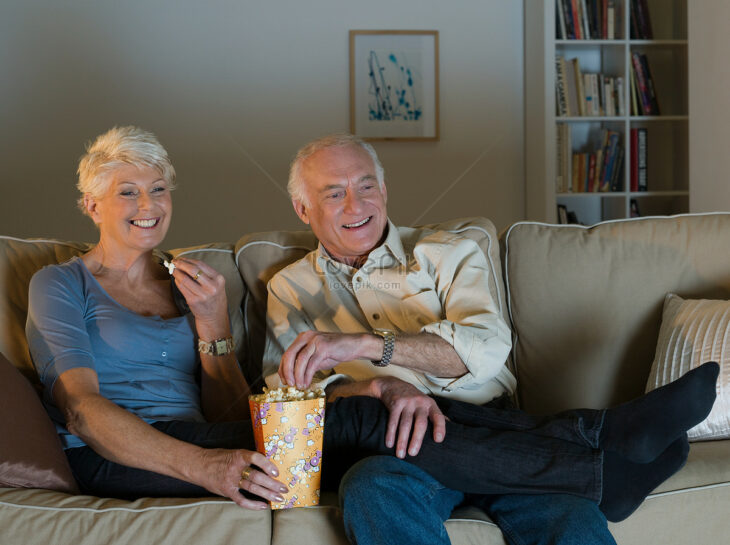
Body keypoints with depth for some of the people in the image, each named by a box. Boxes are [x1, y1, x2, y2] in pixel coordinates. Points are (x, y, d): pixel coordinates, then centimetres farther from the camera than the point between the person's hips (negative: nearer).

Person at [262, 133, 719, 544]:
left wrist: (365, 344, -17)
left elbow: (487, 346, -4)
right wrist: (383, 387, -16)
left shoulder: (445, 254, 16)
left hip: (492, 426, -2)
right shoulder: (291, 288, 19)